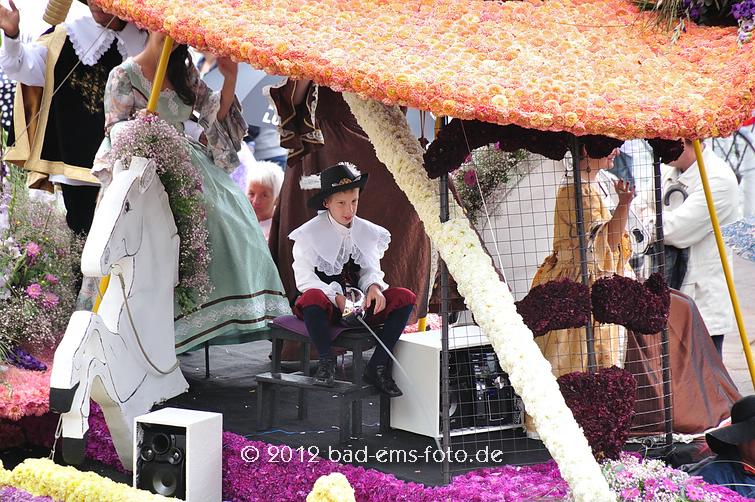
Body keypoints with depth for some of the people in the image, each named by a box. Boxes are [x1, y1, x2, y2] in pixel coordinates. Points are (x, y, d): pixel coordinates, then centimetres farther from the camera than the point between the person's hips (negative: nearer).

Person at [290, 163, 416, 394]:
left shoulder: (368, 232, 9)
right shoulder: (310, 233, -4)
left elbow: (371, 270, 9)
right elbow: (304, 279, -10)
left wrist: (374, 287, -16)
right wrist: (337, 297, -24)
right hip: (327, 305, -4)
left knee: (405, 297, -19)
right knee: (312, 297, -41)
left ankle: (377, 366, -15)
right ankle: (326, 361, -21)